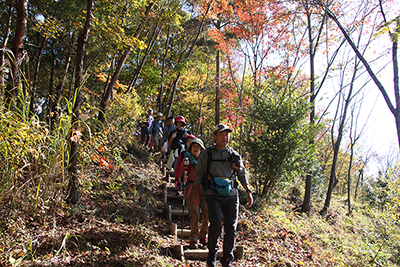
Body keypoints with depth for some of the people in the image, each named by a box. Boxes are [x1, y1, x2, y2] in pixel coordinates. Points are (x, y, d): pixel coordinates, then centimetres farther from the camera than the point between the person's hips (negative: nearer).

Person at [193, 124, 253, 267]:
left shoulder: (235, 155, 14)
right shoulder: (207, 154, 7)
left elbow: (242, 175, 19)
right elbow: (199, 173, 7)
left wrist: (248, 192, 10)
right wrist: (196, 193, 0)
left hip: (231, 196, 3)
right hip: (213, 195, -3)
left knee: (231, 228, -1)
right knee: (216, 225, -17)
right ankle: (212, 253, 11)